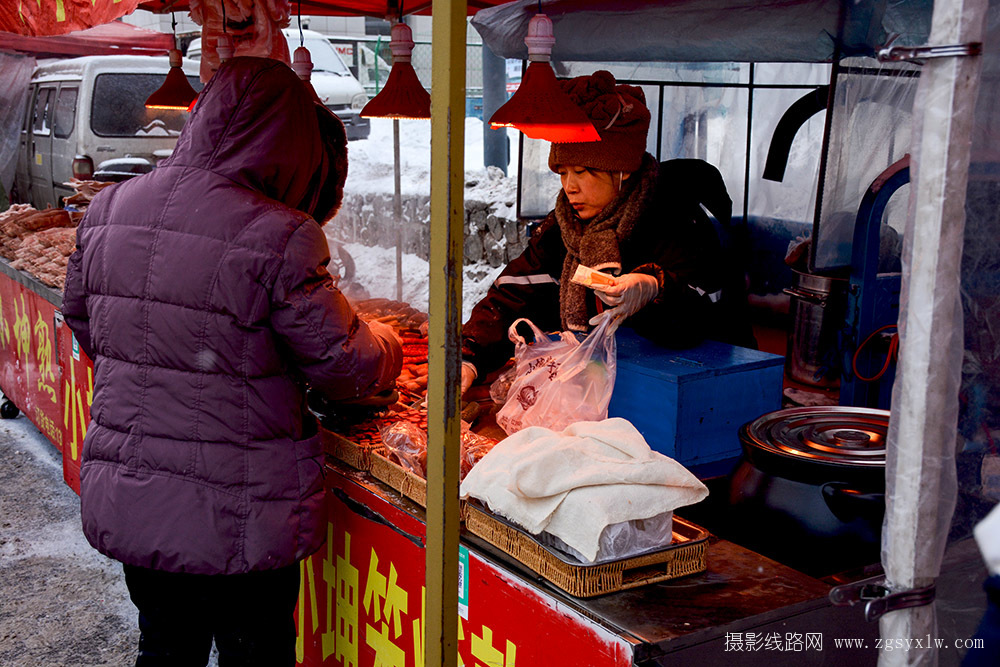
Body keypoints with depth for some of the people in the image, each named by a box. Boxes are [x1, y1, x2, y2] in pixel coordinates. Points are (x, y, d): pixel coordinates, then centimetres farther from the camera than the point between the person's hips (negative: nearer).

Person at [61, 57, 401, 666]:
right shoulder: (279, 238, -20)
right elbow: (343, 365, -10)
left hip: (124, 503, 6)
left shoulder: (107, 211, 0)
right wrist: (387, 347, 11)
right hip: (236, 518, -6)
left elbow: (84, 325, 14)